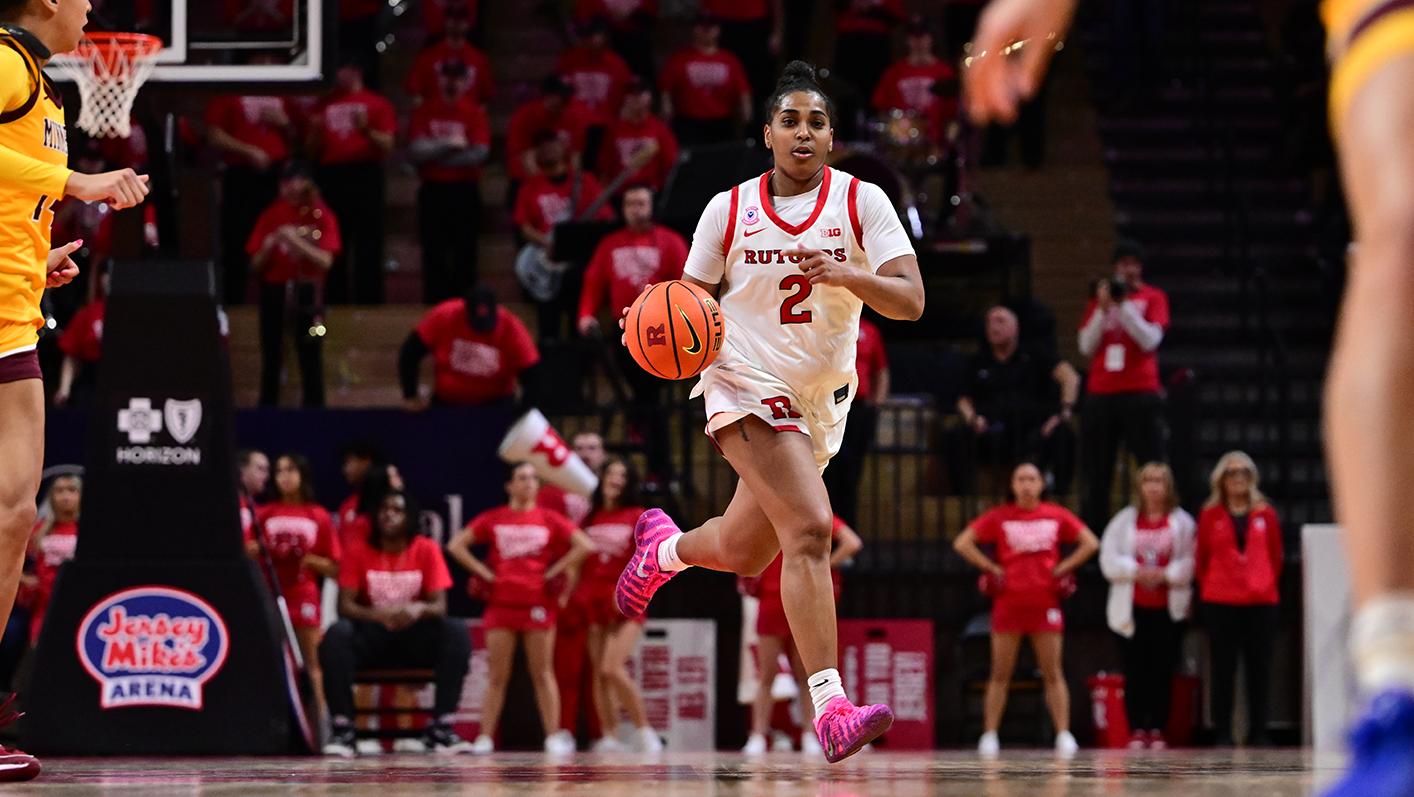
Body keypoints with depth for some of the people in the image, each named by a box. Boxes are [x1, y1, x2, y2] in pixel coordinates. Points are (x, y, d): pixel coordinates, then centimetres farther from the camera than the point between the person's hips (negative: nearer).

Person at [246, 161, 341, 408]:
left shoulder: (322, 216, 0)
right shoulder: (271, 215, 5)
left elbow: (325, 261, -11)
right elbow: (256, 265, 6)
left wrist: (295, 240, -19)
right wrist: (269, 246, -13)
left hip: (307, 294, -2)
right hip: (275, 291, 2)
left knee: (311, 357, -4)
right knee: (271, 357, 1)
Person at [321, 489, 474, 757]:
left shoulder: (426, 549, -2)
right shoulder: (359, 552, -4)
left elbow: (440, 605, -8)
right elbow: (345, 606, -11)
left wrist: (420, 609, -33)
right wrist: (379, 615, -32)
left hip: (415, 638, 1)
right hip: (372, 635, -1)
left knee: (456, 631, -28)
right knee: (337, 634, -33)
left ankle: (441, 728, -24)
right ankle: (342, 729, -31)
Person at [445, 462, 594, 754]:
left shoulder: (549, 520, 6)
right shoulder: (493, 519, 8)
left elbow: (585, 546, 1)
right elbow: (456, 546, 6)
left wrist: (554, 571, -3)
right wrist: (484, 572, -1)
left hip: (538, 605, -1)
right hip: (501, 604, 1)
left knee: (542, 674, 0)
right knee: (497, 676, 1)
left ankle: (554, 737, 0)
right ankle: (485, 738, 2)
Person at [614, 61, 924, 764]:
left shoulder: (862, 201, -3)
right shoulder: (728, 209, -3)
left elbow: (910, 301, -12)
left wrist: (845, 274, -30)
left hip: (819, 401, 4)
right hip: (747, 385, -4)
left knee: (743, 555, 17)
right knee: (810, 528, -25)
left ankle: (664, 547, 52)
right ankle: (832, 710, -31)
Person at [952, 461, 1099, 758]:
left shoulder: (1057, 516, 5)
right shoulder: (999, 517, 4)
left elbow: (1090, 543, 9)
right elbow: (962, 543, 3)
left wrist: (1062, 568, 0)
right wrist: (991, 568, -4)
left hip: (1045, 601, 0)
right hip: (1009, 599, 0)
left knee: (1053, 674, -1)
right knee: (1000, 674, 1)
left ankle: (1063, 734, -2)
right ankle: (989, 736, 3)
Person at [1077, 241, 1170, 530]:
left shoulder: (1153, 298, 5)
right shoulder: (1100, 297, 14)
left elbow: (1150, 340, -9)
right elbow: (1086, 346, 7)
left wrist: (1123, 304, -13)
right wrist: (1103, 309, -4)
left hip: (1140, 393, -3)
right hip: (1101, 394, 3)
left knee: (1151, 465, -6)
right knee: (1097, 471, 3)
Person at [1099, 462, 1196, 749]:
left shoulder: (1182, 521, 4)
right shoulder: (1125, 520, 7)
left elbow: (1191, 561, -2)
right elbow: (1109, 559, 2)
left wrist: (1166, 574, -16)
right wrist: (1136, 571, -12)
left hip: (1169, 608, -1)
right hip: (1134, 607, 1)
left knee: (1163, 670, -1)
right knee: (1135, 671, -2)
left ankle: (1158, 730, 4)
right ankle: (1137, 729, 3)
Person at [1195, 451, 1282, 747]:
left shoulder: (1265, 514, 8)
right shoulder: (1210, 514, 5)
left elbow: (1276, 556, 13)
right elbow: (1201, 557, 9)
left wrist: (1267, 585, 9)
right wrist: (1209, 589, 7)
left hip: (1261, 601, 1)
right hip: (1220, 602, -1)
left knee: (1259, 668, 1)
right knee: (1223, 670, 0)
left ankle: (1258, 732, 7)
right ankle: (1223, 733, 2)